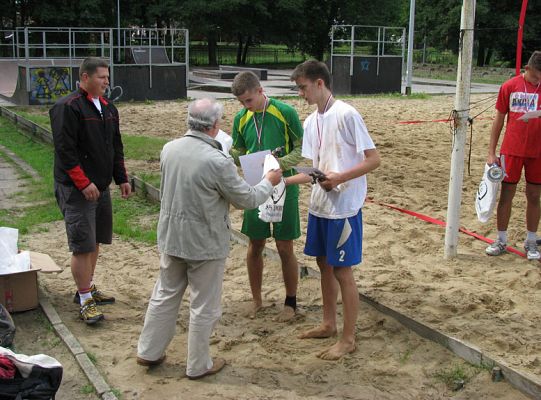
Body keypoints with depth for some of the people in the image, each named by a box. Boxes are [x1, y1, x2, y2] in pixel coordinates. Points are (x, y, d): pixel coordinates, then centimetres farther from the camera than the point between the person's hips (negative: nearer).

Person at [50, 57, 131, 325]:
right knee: (82, 246, -6)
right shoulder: (67, 108, -14)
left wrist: (121, 179, 15)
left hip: (100, 187, 8)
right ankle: (85, 301, 4)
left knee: (95, 242, 15)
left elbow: (116, 148, 19)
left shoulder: (108, 109, 12)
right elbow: (65, 150, -19)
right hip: (76, 190, -8)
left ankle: (87, 289, 30)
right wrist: (83, 183, -21)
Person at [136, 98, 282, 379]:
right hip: (205, 243, -6)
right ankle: (198, 365, 23)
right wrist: (269, 182, 6)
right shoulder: (218, 161, -24)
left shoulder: (169, 149, -4)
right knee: (203, 307, 10)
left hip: (171, 238, 6)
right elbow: (247, 199, -13)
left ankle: (148, 352, 33)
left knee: (165, 295, 21)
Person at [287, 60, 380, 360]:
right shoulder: (311, 122, 9)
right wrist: (281, 181, -2)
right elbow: (312, 170, 10)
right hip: (319, 205, 8)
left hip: (344, 208, -8)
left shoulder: (347, 115, -15)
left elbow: (373, 159, -15)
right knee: (324, 264, 17)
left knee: (342, 270, 0)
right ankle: (329, 325, 33)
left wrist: (339, 178, -23)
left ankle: (348, 339, 13)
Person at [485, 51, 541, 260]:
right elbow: (499, 120, 2)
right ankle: (501, 240, 16)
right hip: (511, 150, -1)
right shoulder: (509, 86, -2)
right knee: (506, 194, 5)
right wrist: (491, 153, 0)